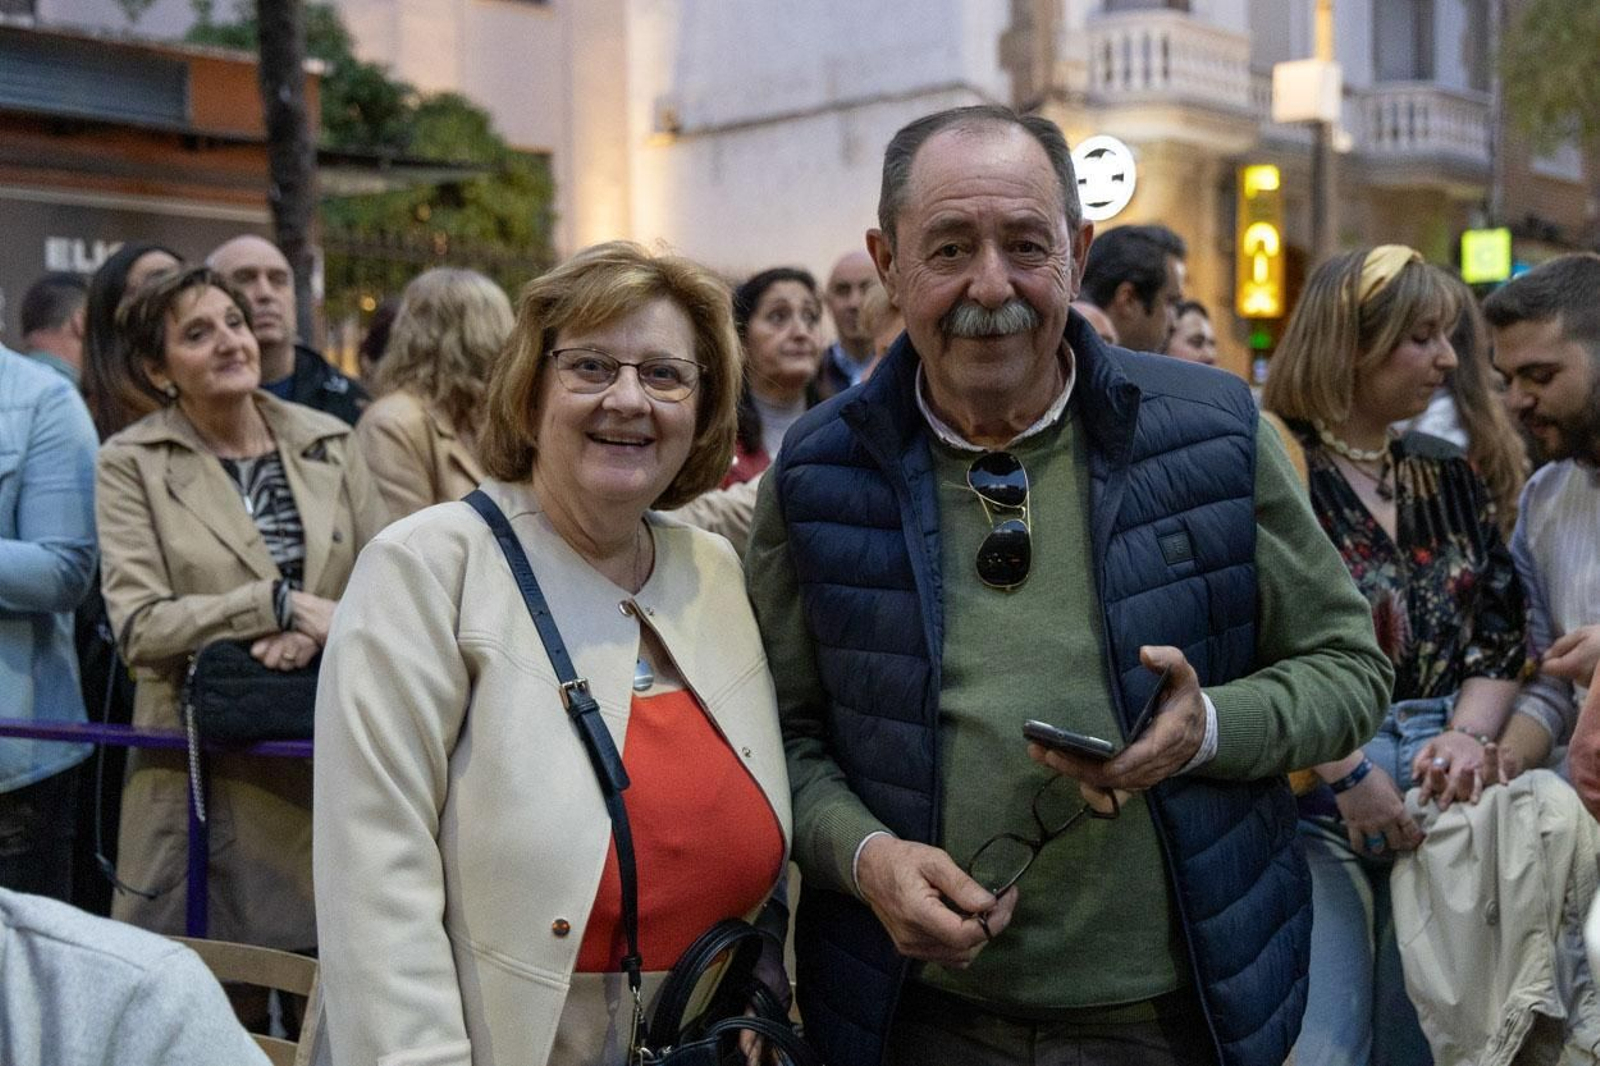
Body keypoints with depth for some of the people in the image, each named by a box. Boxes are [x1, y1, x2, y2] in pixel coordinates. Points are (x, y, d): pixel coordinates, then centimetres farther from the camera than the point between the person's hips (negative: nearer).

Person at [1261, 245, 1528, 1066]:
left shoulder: (1449, 477, 13)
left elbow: (1500, 632, 11)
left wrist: (1470, 735, -7)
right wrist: (1349, 772, -16)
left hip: (1442, 795, 6)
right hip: (1315, 798, -6)